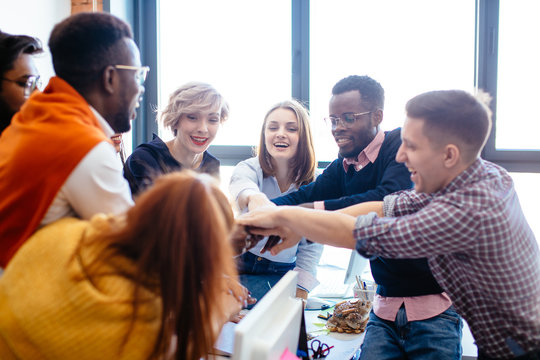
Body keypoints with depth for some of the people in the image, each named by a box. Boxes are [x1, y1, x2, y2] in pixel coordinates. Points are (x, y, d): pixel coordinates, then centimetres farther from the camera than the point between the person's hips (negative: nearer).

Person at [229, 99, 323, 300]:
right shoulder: (249, 168, -9)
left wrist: (299, 296, -8)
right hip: (239, 267, -1)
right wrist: (254, 197, -60)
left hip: (282, 275, 1)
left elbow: (311, 247, 1)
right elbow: (241, 185, -36)